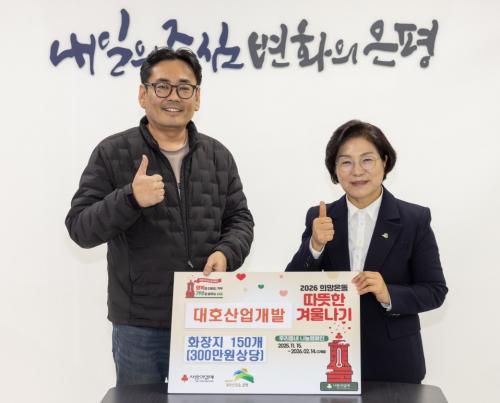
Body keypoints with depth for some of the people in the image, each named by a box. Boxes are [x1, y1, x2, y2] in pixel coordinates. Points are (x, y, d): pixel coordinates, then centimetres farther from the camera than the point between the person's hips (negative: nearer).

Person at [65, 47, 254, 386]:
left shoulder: (218, 155, 8)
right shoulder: (112, 154, -3)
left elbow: (240, 219, 11)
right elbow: (80, 228, -7)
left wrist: (226, 253, -11)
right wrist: (130, 199, -24)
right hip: (140, 326, -3)